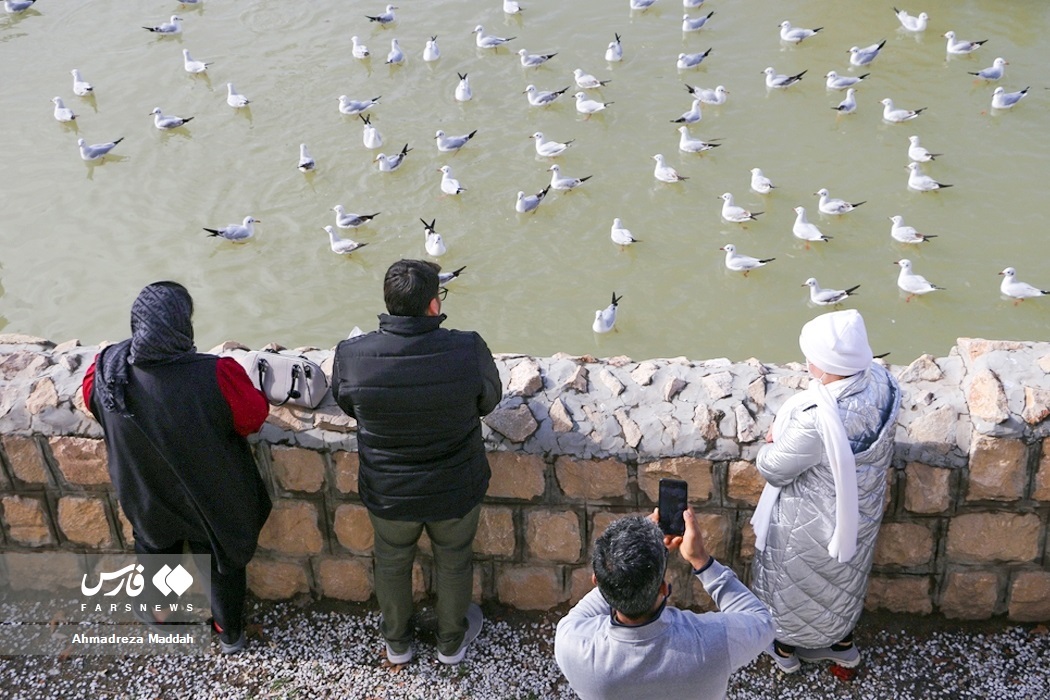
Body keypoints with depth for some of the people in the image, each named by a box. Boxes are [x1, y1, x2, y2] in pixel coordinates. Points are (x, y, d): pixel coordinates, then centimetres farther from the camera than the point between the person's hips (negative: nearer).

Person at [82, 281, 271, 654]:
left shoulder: (106, 371, -27)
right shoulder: (216, 376, -39)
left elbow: (92, 403, -3)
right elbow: (255, 415, -20)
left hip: (147, 499, 3)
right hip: (215, 503, -2)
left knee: (156, 552, 33)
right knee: (222, 561, 26)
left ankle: (157, 610, 60)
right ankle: (230, 632, 48)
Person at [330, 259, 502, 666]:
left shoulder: (351, 356, -25)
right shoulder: (468, 350, -28)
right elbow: (488, 401, -9)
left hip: (387, 494, 1)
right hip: (456, 491, -1)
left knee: (392, 562, 29)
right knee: (454, 563, 27)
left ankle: (397, 641, 53)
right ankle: (452, 641, 51)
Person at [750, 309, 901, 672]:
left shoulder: (817, 419, -42)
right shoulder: (881, 381, -20)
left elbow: (774, 469, -25)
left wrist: (770, 445, -4)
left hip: (813, 522, -6)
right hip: (859, 509, 6)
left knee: (795, 580, 25)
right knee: (844, 574, 32)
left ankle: (786, 646, 51)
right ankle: (842, 642, 56)